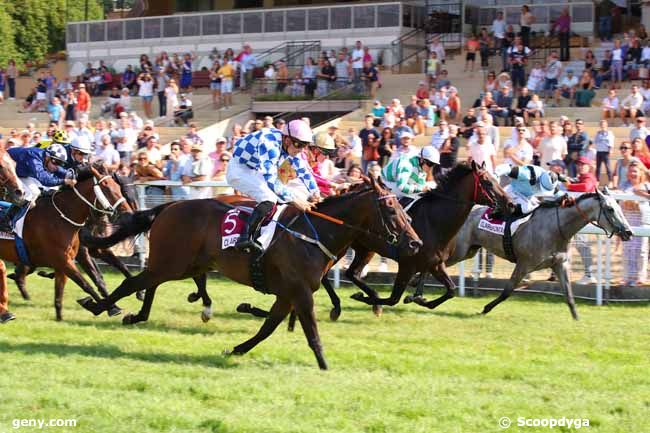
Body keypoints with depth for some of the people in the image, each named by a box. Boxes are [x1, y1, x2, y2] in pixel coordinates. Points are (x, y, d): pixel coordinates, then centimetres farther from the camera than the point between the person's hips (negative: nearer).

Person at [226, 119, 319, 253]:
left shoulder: (290, 145, -6)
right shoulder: (270, 146, -34)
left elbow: (303, 170, 1)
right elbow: (270, 181, -38)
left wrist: (315, 193, -13)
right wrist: (295, 200, -38)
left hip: (254, 172, 10)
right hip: (238, 170, -10)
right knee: (269, 199, -29)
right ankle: (245, 239, -34)